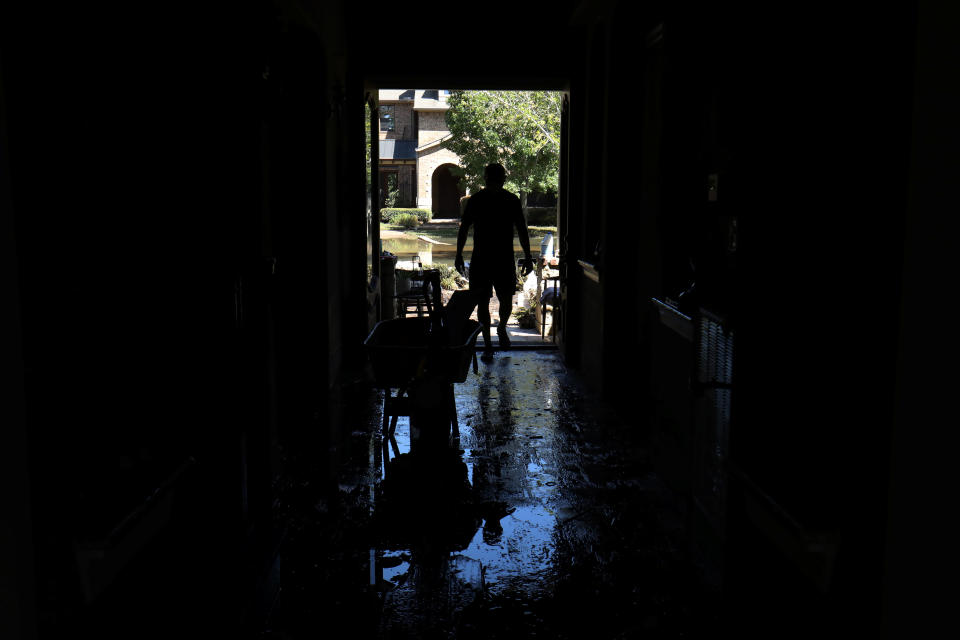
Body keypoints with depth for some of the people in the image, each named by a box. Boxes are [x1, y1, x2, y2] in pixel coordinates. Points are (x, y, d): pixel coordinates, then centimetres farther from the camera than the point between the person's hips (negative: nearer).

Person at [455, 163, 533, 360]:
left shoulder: (512, 201, 2)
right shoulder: (475, 200, 0)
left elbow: (521, 230, 7)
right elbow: (463, 228, 7)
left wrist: (527, 257, 5)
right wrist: (458, 255, 7)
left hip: (505, 259, 1)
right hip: (480, 260, 0)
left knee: (506, 300, 0)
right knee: (482, 302, 1)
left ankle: (502, 329, 32)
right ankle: (487, 345, 11)